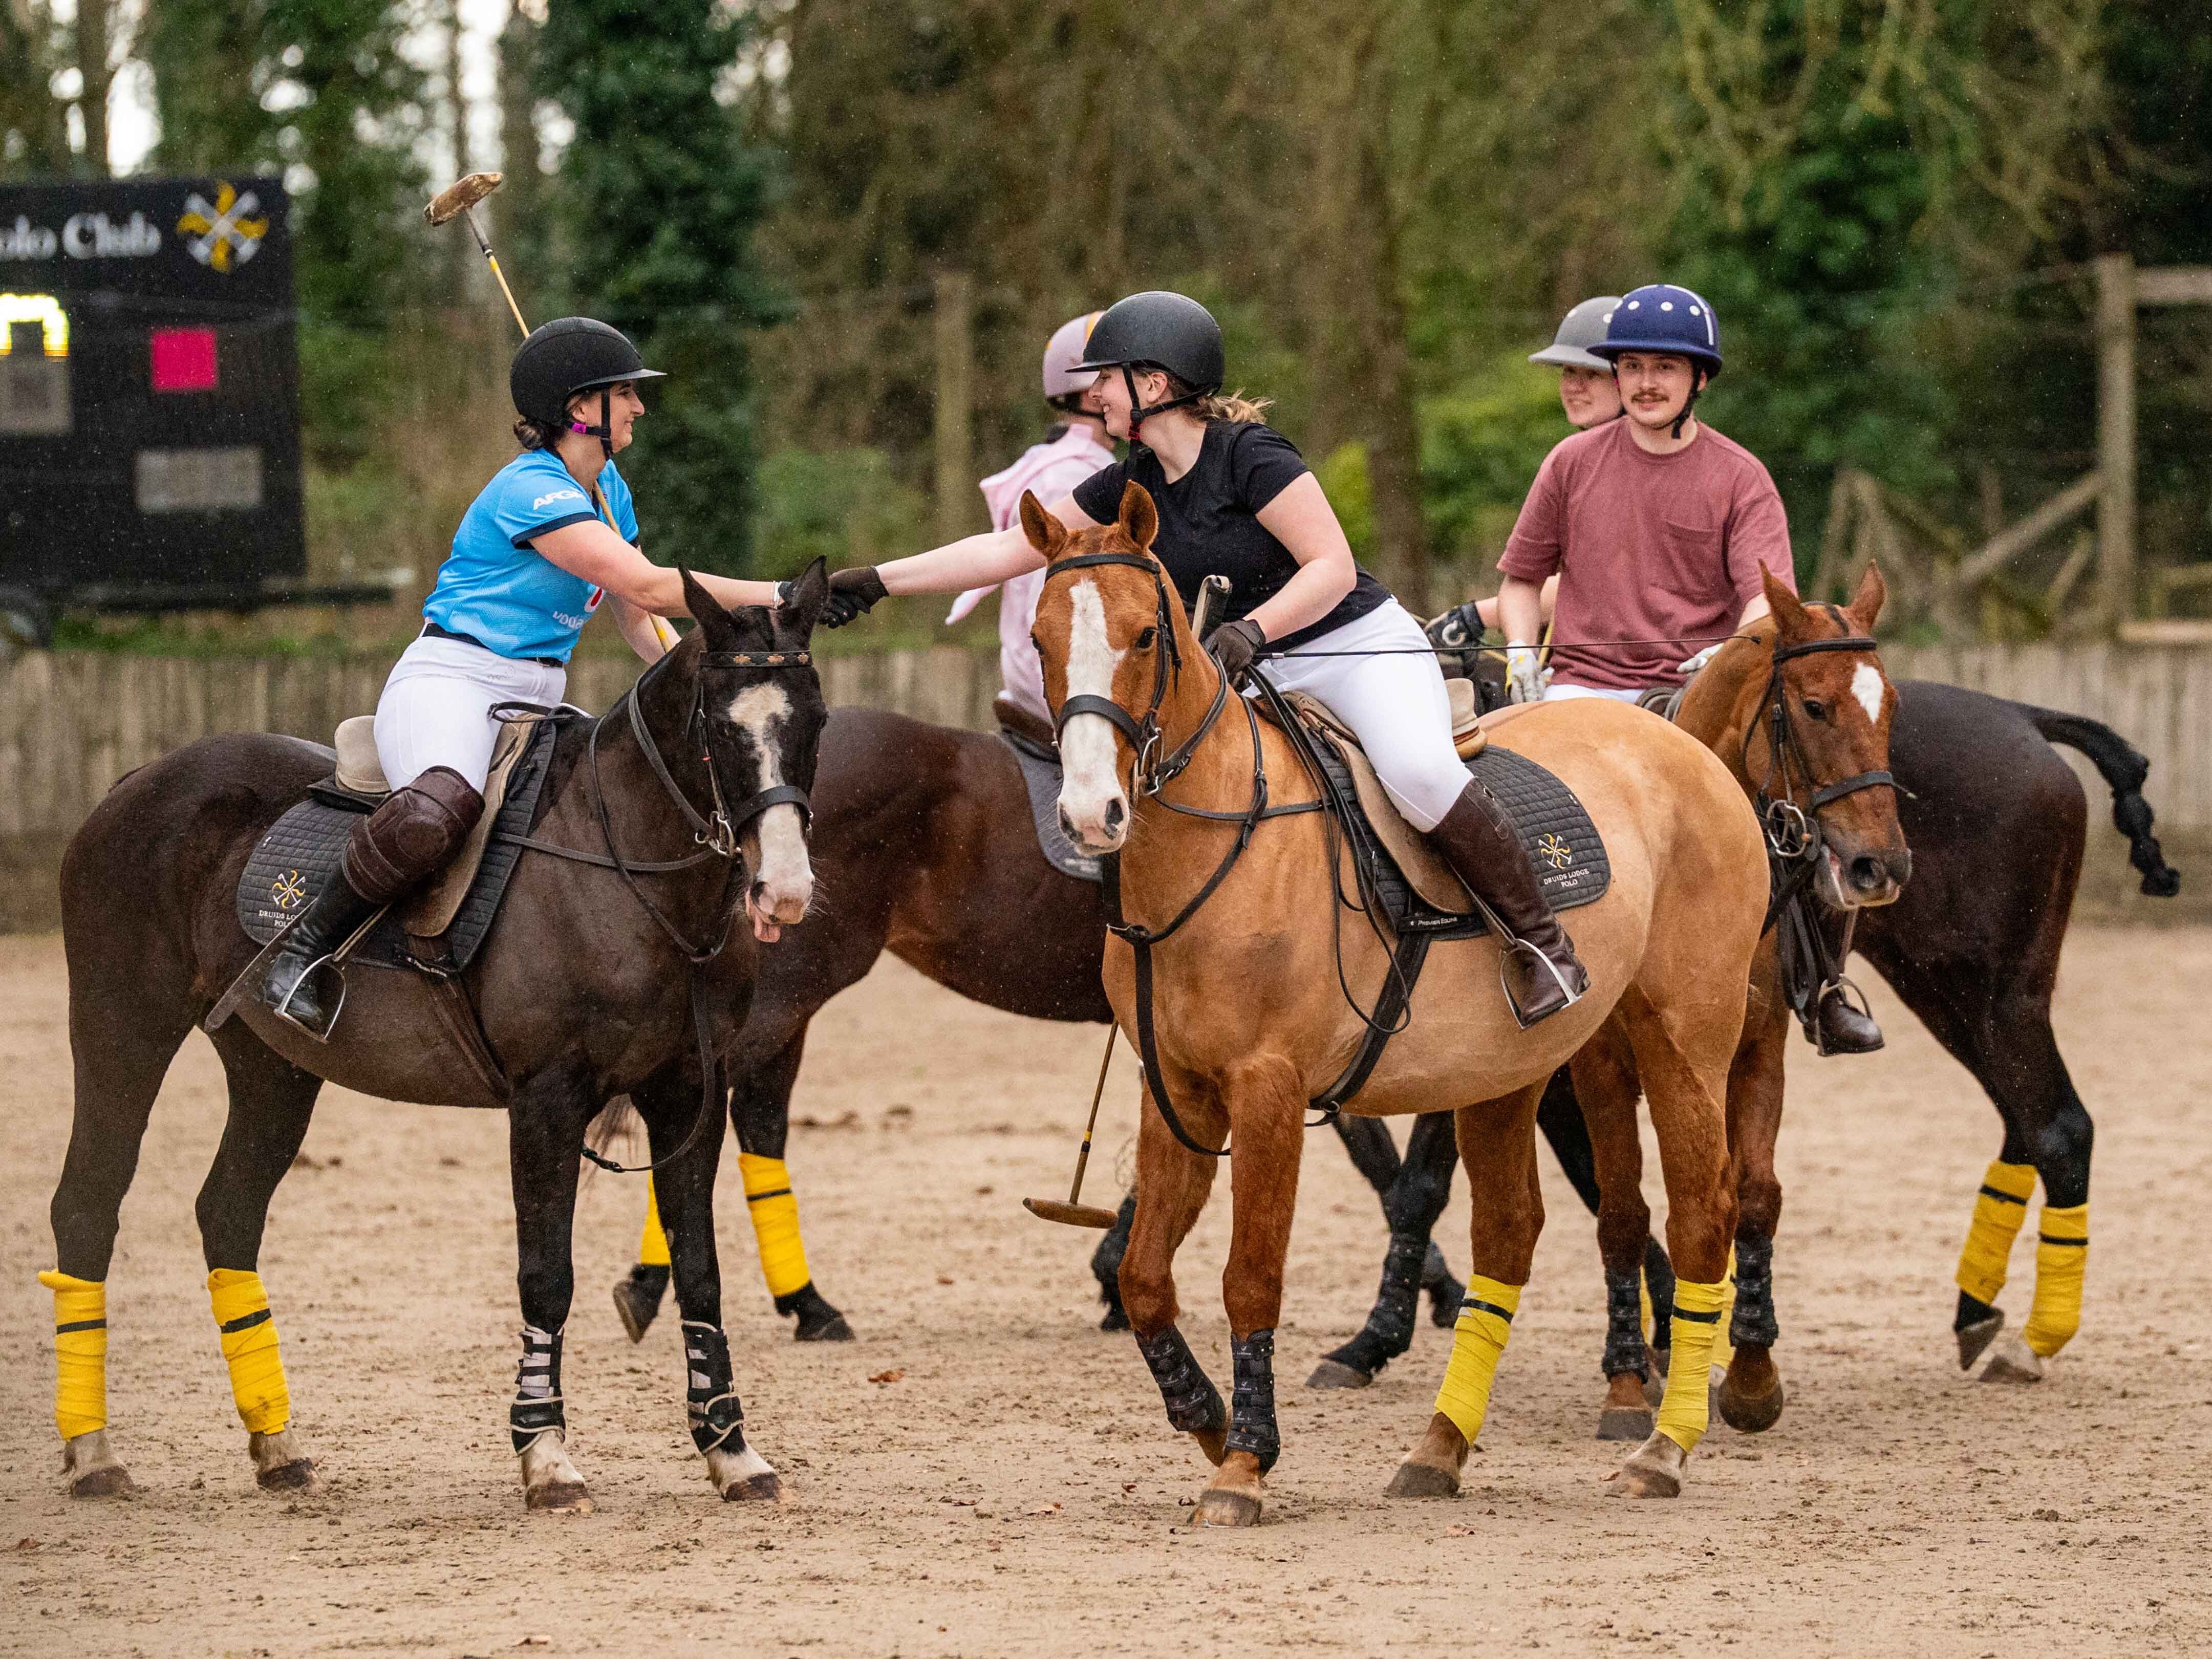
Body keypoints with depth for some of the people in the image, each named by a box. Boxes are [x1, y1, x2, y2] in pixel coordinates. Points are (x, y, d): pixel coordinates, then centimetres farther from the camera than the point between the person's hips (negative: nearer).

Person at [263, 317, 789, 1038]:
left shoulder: (607, 490, 15)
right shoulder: (531, 490, -16)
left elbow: (637, 620, 18)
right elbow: (647, 587, -22)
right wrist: (774, 596, -21)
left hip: (537, 705, 10)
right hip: (450, 685, -10)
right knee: (439, 810, -41)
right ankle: (307, 945, -21)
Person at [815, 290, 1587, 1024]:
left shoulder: (1252, 456, -16)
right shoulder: (1131, 487, 5)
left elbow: (1333, 566, -20)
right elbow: (1007, 550, 10)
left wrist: (1250, 630, -32)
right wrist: (876, 581, 8)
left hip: (1364, 647, -8)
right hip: (1260, 681, 8)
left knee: (1420, 773, -33)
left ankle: (1541, 940, -20)